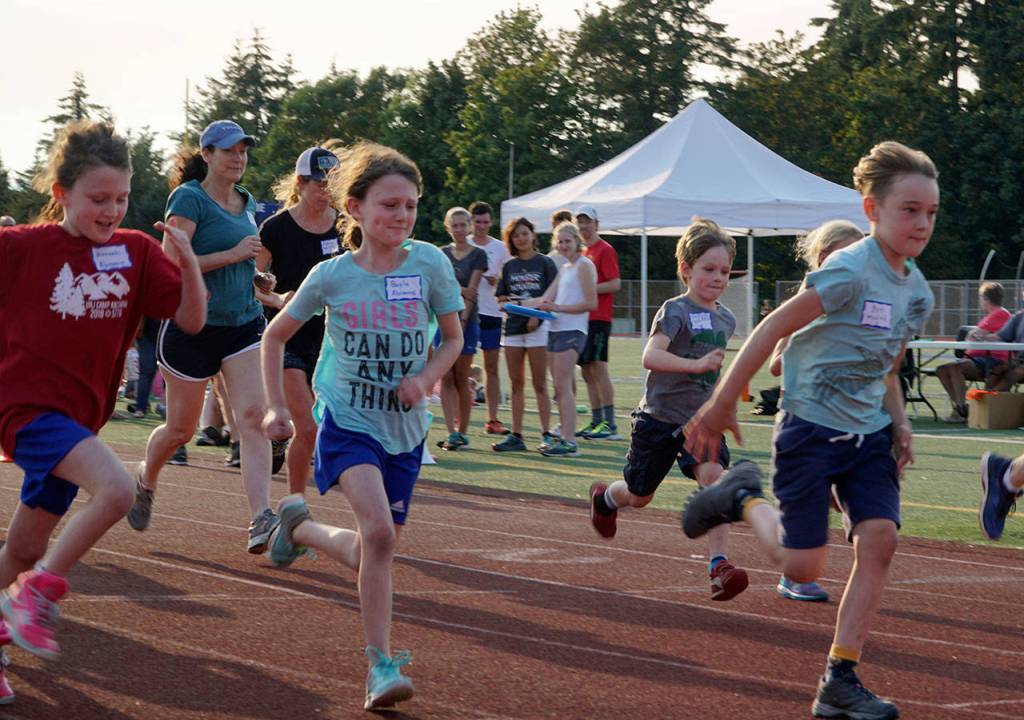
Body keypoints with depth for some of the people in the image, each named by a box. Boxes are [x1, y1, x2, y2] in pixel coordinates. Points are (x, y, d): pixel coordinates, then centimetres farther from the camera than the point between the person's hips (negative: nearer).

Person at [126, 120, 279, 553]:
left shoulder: (246, 202, 12)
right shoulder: (189, 198, -10)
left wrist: (256, 279, 11)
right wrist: (234, 254, -22)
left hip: (244, 326, 5)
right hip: (193, 327, -5)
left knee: (252, 417, -14)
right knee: (180, 429, 9)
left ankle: (261, 521, -23)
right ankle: (145, 479, 41)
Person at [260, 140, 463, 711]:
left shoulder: (429, 263, -7)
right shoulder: (332, 276, -8)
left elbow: (454, 338, 5)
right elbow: (276, 335, 8)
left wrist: (427, 378, -14)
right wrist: (277, 407, 3)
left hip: (405, 428, 3)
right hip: (349, 422, -3)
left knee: (376, 548, 10)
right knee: (378, 531, -25)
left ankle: (300, 526, 40)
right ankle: (381, 663, -18)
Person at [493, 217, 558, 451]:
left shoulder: (545, 263, 1)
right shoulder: (509, 266, 12)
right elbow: (500, 298, 12)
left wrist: (537, 312, -17)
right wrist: (514, 302, -8)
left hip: (537, 326, -4)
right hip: (512, 326, 4)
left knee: (539, 383, -4)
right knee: (516, 384, 6)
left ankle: (546, 434, -2)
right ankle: (516, 435, 9)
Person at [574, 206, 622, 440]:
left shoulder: (605, 250, -7)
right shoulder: (582, 251, 19)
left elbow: (615, 284, -13)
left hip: (598, 318, -9)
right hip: (582, 317, 9)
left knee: (598, 367, -12)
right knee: (587, 371, 9)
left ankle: (610, 424, -13)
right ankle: (596, 421, 13)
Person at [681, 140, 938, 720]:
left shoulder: (918, 293, 5)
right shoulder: (851, 272, -19)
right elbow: (774, 329, -16)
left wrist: (900, 425, 4)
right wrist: (721, 405, -14)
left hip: (869, 435, 6)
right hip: (812, 428, -6)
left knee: (879, 538, -12)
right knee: (802, 568, -3)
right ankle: (743, 497, 28)